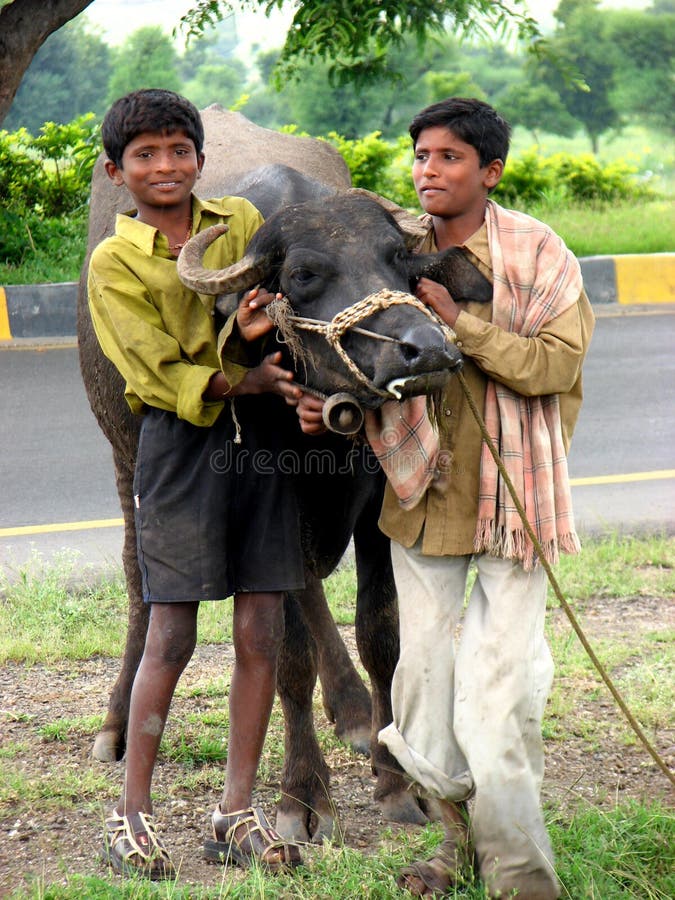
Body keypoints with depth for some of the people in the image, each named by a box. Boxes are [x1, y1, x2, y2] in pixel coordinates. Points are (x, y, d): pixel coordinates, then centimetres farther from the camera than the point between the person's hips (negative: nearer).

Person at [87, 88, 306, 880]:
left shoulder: (242, 222, 11)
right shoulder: (114, 263, -1)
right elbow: (163, 371, -9)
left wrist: (263, 330, -18)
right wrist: (245, 378, -24)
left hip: (261, 434, 4)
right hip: (182, 440, -4)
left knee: (261, 631, 4)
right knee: (171, 635, -3)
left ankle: (236, 813, 13)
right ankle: (131, 812, 9)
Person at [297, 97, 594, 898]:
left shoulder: (536, 253, -7)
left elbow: (556, 362, -17)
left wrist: (458, 319, -23)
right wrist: (327, 405, -9)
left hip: (510, 494, -5)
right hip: (420, 494, 5)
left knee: (499, 676, -7)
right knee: (424, 670, 10)